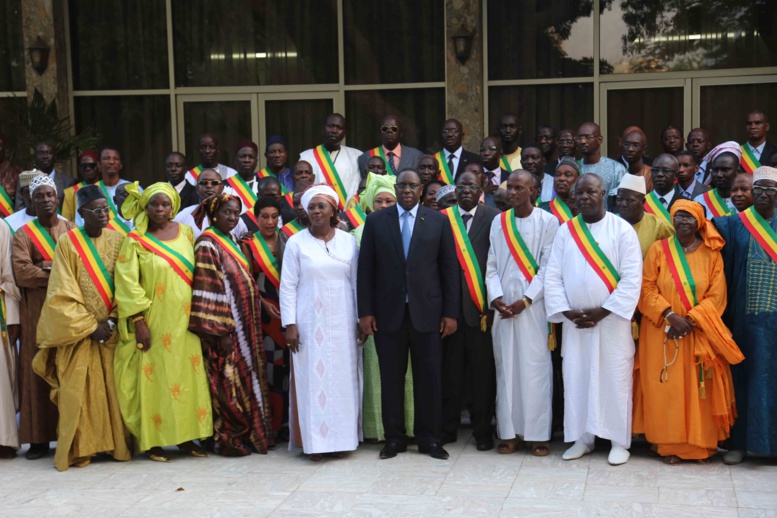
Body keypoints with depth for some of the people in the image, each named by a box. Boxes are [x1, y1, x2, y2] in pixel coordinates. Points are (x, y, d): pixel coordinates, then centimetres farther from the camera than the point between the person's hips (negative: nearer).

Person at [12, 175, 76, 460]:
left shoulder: (72, 230, 13)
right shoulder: (24, 235, 6)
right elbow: (22, 272, -8)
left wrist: (51, 269, -10)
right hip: (38, 312, -1)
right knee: (40, 370, -2)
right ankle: (39, 437, 2)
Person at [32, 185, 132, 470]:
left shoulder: (117, 240, 5)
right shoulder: (67, 242, -4)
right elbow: (64, 293, -7)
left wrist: (112, 320, -9)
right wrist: (91, 326, -10)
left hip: (112, 330, 2)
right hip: (79, 331, -2)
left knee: (114, 388, 3)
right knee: (79, 390, -2)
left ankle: (118, 445, 11)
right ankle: (79, 449, 7)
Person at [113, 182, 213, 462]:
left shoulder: (186, 233, 8)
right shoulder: (135, 240, -5)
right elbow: (127, 282, -9)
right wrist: (138, 321, -15)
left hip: (183, 322, 4)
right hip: (153, 323, -4)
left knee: (186, 377, 6)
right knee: (153, 378, -1)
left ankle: (185, 435, 16)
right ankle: (152, 441, 6)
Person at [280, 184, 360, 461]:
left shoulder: (348, 241, 7)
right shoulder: (296, 242, 1)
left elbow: (357, 282, 8)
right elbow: (287, 286, -1)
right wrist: (290, 324, -8)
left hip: (342, 323, 2)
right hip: (309, 323, -2)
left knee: (343, 380, 5)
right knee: (312, 380, -1)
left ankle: (342, 437, 13)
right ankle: (314, 440, 5)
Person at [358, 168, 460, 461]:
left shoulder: (438, 222, 5)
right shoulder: (376, 222, 5)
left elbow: (449, 268, 4)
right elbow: (366, 269, 4)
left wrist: (451, 312, -1)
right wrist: (365, 311, -2)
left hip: (427, 313, 0)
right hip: (388, 313, 0)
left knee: (429, 378, 4)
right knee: (391, 378, 5)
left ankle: (429, 438, 16)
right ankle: (394, 438, 17)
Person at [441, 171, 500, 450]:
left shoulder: (493, 218, 1)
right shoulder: (442, 218, 6)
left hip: (481, 304, -1)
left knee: (482, 370, 4)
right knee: (451, 369, 8)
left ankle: (482, 430, 16)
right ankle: (448, 427, 20)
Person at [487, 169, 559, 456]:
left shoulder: (548, 222, 0)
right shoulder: (499, 222, 11)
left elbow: (548, 268, -4)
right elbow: (492, 266, 10)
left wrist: (525, 301, -11)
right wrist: (496, 297, -6)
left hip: (533, 306, -3)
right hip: (504, 307, 3)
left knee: (536, 367, -3)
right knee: (506, 368, 3)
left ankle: (538, 434, 4)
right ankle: (510, 432, 10)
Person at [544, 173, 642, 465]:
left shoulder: (622, 230, -3)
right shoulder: (566, 231, 8)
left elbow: (632, 277, -9)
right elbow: (553, 275, 5)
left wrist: (603, 311, -13)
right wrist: (565, 311, -8)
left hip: (612, 320, -3)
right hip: (574, 321, 3)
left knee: (615, 379, 0)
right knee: (576, 378, 5)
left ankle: (619, 441, 11)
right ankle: (582, 438, 16)